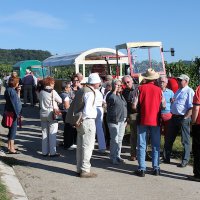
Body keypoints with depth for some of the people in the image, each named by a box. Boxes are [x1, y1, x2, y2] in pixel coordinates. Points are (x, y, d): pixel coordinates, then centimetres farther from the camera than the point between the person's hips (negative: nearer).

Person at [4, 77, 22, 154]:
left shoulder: (12, 90, 12)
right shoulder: (11, 91, -18)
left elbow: (17, 99, 19)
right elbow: (14, 103, -20)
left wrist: (18, 91, 10)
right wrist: (17, 113, -18)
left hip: (12, 112, 10)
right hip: (12, 113, -10)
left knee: (11, 130, 18)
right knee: (13, 129, -5)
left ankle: (10, 146, 29)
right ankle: (11, 149, 0)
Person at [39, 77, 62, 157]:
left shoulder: (41, 92, 4)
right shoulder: (53, 92, -11)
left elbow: (40, 100, 12)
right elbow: (60, 101, -3)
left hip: (43, 114, 5)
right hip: (52, 114, -5)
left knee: (44, 133, 11)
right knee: (52, 134, 0)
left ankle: (44, 152, 16)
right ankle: (52, 152, 2)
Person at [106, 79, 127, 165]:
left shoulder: (121, 95, 16)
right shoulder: (111, 94, -6)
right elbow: (112, 100, -29)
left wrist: (125, 119, 23)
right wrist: (115, 90, -18)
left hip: (122, 120, 7)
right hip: (114, 121, -7)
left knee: (120, 139, 10)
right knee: (115, 140, -7)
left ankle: (118, 156, 19)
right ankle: (113, 157, 1)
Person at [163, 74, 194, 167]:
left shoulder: (189, 91, -8)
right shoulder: (178, 91, 18)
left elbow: (191, 107, -16)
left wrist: (185, 118, -20)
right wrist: (172, 101, 9)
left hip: (183, 118, -8)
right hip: (174, 117, 8)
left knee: (185, 140, 3)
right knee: (169, 139, 11)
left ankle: (185, 161, 11)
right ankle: (166, 158, 21)